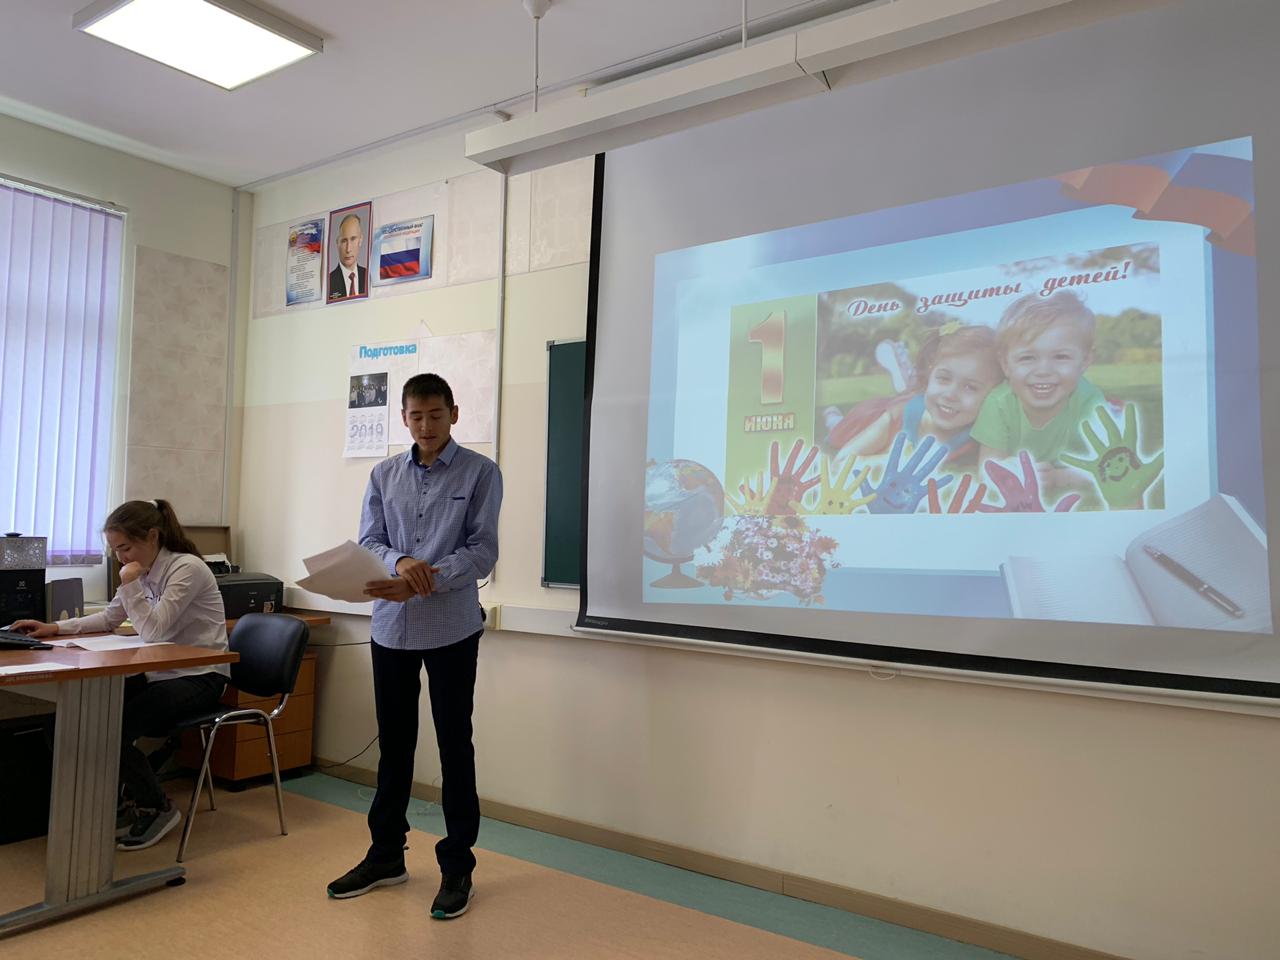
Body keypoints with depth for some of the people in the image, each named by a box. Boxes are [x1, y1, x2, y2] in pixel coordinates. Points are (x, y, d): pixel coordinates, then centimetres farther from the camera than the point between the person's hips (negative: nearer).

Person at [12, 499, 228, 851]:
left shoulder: (187, 568, -19)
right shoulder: (144, 570, 6)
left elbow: (154, 630, -24)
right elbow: (109, 618, 17)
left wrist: (130, 584, -23)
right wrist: (55, 628, 6)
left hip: (199, 677, -8)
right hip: (161, 671, 8)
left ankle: (158, 808, 2)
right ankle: (124, 802, 10)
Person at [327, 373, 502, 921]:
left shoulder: (480, 473, -3)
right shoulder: (384, 476, 9)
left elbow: (482, 551, -10)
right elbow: (368, 542, 3)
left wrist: (423, 582, -22)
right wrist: (400, 562, -19)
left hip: (451, 628, -4)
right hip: (391, 627, 4)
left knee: (454, 746, 4)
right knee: (393, 744, 15)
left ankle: (457, 866, 18)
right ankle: (386, 855, 31)